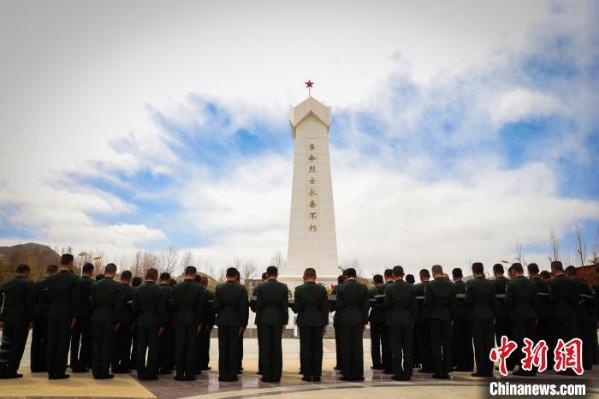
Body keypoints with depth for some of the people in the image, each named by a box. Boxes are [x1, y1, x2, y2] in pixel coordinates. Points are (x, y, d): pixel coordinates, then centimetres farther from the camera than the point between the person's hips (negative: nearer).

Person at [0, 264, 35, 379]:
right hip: (22, 319, -5)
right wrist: (31, 318, -3)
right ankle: (11, 371, 5)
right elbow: (31, 304, -12)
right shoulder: (28, 284, -10)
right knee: (18, 345, 3)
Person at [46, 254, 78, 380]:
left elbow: (49, 297, 5)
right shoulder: (73, 279, -10)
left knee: (52, 343, 9)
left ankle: (51, 371, 15)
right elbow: (74, 299, -11)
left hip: (52, 313, 4)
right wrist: (74, 316, -3)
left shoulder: (51, 278, 3)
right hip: (66, 314, -4)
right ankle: (59, 372, 5)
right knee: (63, 343, 2)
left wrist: (50, 311, 15)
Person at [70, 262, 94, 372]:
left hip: (76, 314, 5)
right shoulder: (92, 283, -13)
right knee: (86, 340, 4)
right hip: (87, 315, -4)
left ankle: (74, 365, 18)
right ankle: (82, 365, 5)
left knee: (75, 340, 12)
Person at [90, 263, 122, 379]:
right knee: (107, 345, 4)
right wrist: (117, 320, 1)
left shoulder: (95, 284, 2)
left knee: (96, 344, 11)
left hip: (96, 317, 3)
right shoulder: (117, 286, -7)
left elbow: (91, 302, 1)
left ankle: (96, 371, 16)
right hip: (109, 318, -3)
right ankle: (104, 372, 6)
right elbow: (118, 305, -8)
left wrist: (93, 315, 12)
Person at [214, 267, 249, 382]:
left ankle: (223, 374, 12)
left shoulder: (219, 288, -2)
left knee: (223, 347, 8)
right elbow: (244, 308, -8)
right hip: (236, 322, -1)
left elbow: (216, 306, -5)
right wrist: (243, 324, -3)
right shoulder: (242, 289, -5)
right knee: (234, 347, 5)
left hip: (222, 321, 1)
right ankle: (232, 374, 7)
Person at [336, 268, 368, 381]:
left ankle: (347, 374, 7)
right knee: (358, 347, 6)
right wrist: (364, 321, 8)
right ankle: (358, 374, 9)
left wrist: (339, 319, 7)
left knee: (346, 347, 4)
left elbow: (339, 305, -5)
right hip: (358, 320, 1)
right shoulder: (363, 288, 1)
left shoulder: (340, 288, -5)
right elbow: (365, 306, 2)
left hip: (345, 320, -1)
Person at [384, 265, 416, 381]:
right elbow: (414, 306, 2)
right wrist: (413, 319, 11)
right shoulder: (411, 288, -1)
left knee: (396, 348, 3)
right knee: (408, 348, 9)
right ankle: (407, 374, 13)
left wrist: (387, 320, 7)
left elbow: (387, 306, -5)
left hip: (394, 320, -2)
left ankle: (398, 374, 5)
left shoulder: (389, 288, -8)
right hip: (408, 320, 3)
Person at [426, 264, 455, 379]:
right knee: (447, 344, 9)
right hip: (446, 316, 3)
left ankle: (438, 371, 5)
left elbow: (427, 302, -13)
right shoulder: (450, 285, -1)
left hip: (434, 316, -3)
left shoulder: (431, 285, -12)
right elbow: (453, 303, 1)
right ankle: (446, 371, 13)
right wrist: (451, 316, 9)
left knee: (436, 344, 3)